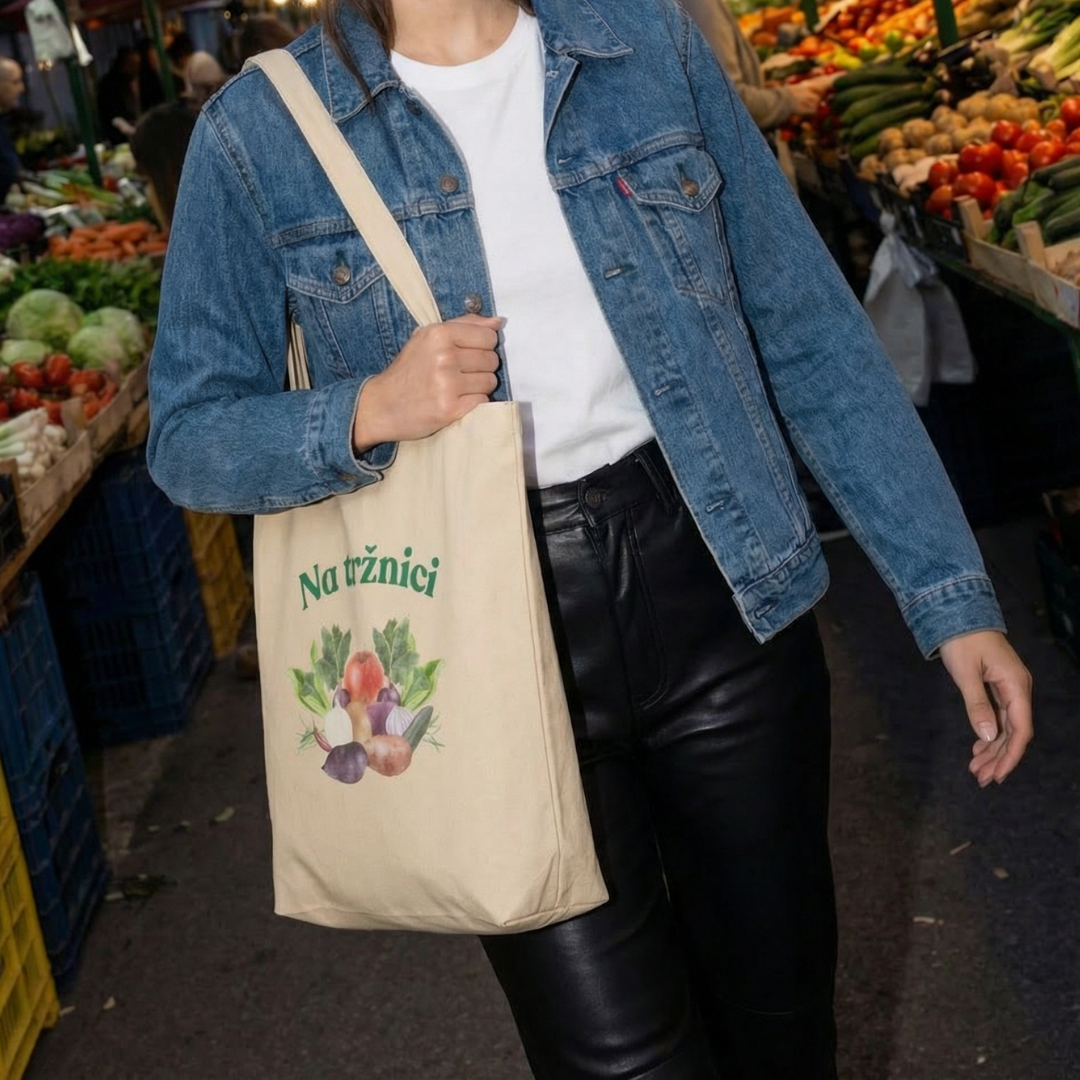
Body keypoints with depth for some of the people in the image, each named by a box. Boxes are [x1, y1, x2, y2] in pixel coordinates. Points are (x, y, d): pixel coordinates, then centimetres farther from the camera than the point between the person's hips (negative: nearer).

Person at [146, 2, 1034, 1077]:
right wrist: (372, 412, -20)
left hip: (715, 583, 3)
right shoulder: (259, 130, -3)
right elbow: (187, 434, 1)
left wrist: (951, 592, 1)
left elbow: (807, 329, 3)